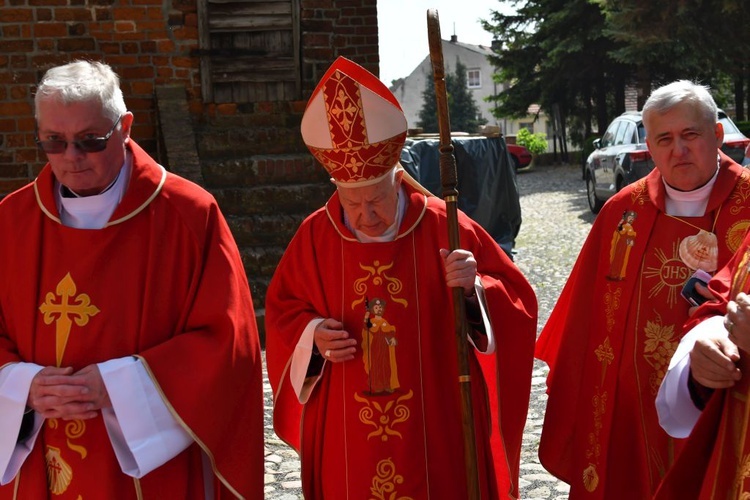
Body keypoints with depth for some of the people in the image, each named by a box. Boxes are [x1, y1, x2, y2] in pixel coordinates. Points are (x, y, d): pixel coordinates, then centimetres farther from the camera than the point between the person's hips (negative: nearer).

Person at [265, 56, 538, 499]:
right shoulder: (316, 237, -2)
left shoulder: (444, 228, -9)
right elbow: (283, 310, 10)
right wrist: (311, 335, -10)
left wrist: (474, 288, -24)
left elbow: (516, 300, -4)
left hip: (436, 427, -2)